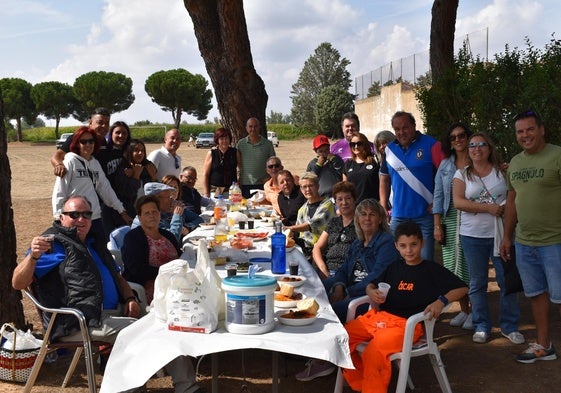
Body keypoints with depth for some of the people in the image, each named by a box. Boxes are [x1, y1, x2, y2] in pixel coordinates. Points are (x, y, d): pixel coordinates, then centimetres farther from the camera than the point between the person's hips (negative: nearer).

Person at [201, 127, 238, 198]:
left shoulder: (234, 152, 7)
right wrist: (206, 194, -6)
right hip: (215, 190, -2)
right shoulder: (211, 153, 1)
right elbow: (205, 174, 0)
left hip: (231, 189, 2)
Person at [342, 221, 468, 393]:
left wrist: (441, 301, -16)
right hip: (378, 316, 6)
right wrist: (372, 292, 3)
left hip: (406, 324, -6)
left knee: (374, 351, -34)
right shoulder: (395, 267, 20)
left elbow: (462, 288, 1)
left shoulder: (433, 270, 4)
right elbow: (371, 285, 28)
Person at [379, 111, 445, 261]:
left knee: (425, 261, 1)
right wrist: (383, 207, 6)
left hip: (424, 215, -4)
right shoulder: (390, 149, 8)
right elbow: (384, 180, 14)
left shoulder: (430, 145, -6)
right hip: (397, 216, 5)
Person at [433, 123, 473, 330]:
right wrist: (437, 225, 4)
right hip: (450, 220, 4)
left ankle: (474, 311, 12)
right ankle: (463, 310, 20)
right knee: (453, 266, 5)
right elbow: (438, 196, 10)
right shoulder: (445, 165, 12)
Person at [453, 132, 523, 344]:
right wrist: (489, 208, -17)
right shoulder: (462, 174, 4)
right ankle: (481, 327, 19)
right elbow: (458, 202, -9)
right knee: (477, 283, 8)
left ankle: (509, 326, 14)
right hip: (473, 235, 0)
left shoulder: (502, 170, 5)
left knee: (507, 281, 1)